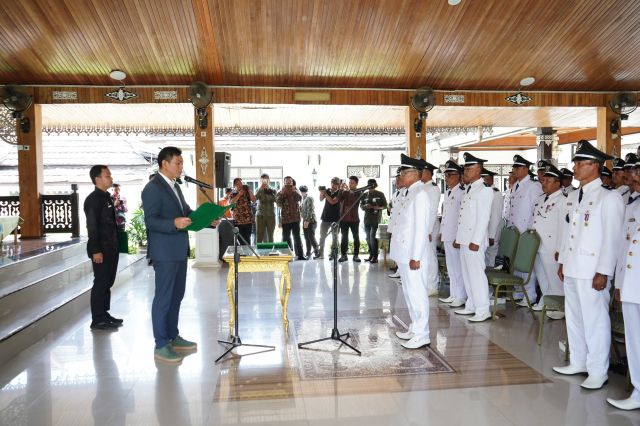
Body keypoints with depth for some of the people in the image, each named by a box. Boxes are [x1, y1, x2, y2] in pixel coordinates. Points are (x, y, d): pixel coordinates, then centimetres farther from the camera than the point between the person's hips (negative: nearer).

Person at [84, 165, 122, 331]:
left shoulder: (106, 197, 14)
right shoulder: (93, 199, -12)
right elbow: (92, 227, -17)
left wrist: (114, 246, 14)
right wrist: (96, 250, -21)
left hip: (111, 248, 9)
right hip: (101, 249, -9)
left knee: (108, 282, 14)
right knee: (100, 283, -3)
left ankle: (104, 314, 25)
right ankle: (97, 320, 5)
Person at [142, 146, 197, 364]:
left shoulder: (175, 186, 15)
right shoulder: (152, 188, -13)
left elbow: (186, 211, 19)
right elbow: (150, 221, -20)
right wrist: (174, 223, -34)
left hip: (179, 250, 9)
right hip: (165, 252, -9)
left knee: (176, 295, 17)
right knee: (163, 297, -2)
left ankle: (173, 337, 29)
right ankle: (161, 346, 8)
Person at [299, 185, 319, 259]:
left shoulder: (309, 198, -10)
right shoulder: (303, 199, 16)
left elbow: (310, 210, -17)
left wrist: (307, 221, -19)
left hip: (311, 221, -8)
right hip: (305, 221, 8)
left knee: (311, 237, -9)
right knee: (307, 238, 8)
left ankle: (317, 252, 0)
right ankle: (308, 253, 13)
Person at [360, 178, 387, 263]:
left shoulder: (380, 194, 2)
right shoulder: (365, 195, 11)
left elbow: (385, 206, 1)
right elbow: (361, 206, 12)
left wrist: (376, 207, -15)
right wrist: (365, 206, -10)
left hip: (376, 219, -4)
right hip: (367, 219, 4)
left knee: (372, 237, -12)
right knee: (368, 238, 5)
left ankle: (375, 256, -6)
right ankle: (371, 255, 15)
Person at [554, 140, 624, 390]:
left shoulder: (609, 198, -9)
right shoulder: (573, 197, 13)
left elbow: (612, 238, -13)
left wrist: (603, 272, -16)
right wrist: (562, 261, 15)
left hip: (592, 271, -7)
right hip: (571, 268, 8)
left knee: (595, 320, 0)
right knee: (574, 317, 15)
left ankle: (597, 371, 14)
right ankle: (578, 363, 29)